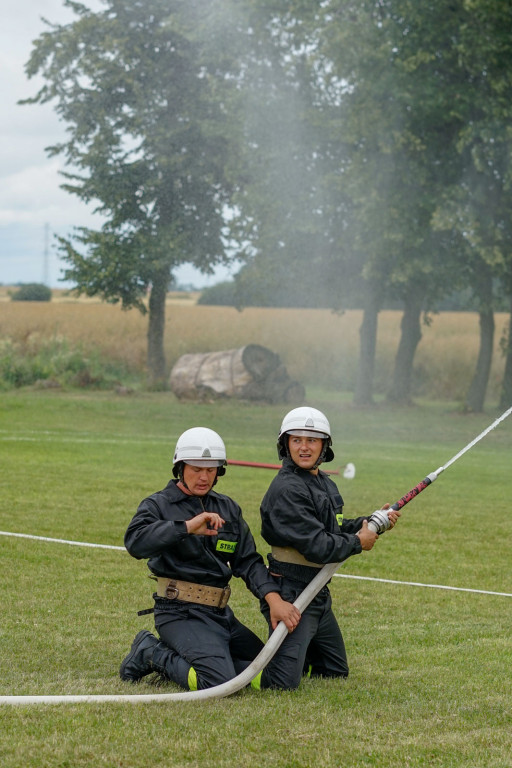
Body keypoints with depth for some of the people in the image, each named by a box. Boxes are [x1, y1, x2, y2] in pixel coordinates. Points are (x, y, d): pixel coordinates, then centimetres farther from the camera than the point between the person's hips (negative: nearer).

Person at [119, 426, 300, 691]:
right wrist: (187, 527, -31)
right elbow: (136, 542, -24)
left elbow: (248, 561, 8)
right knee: (219, 683, -26)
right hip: (181, 615, -8)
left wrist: (274, 598, -10)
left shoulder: (228, 508, 16)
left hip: (221, 615, 8)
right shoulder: (158, 505, -2)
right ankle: (151, 654, -1)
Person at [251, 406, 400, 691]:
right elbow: (317, 546, -24)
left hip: (319, 593, 10)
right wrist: (358, 543, -10)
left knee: (336, 673, 22)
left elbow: (335, 529, 23)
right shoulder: (286, 490, -18)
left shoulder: (325, 484, 12)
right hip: (291, 592, -10)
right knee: (284, 682, -19)